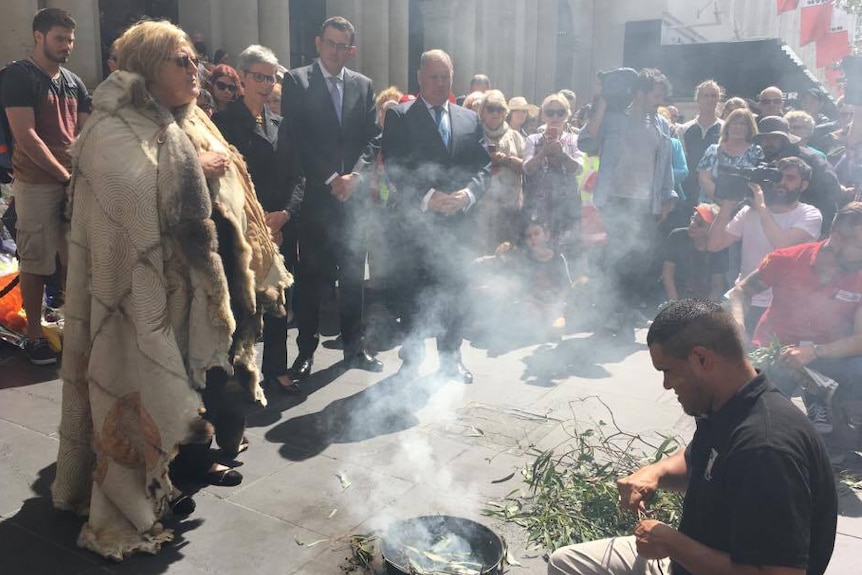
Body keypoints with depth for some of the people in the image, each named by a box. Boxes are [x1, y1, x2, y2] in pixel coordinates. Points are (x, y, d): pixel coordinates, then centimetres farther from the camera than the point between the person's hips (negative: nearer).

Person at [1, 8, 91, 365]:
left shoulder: (74, 83, 13)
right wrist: (65, 175, -14)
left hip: (74, 181, 6)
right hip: (37, 183, -6)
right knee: (36, 262, 0)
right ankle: (34, 335, 10)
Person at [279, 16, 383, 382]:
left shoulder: (363, 85, 12)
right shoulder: (296, 81, 1)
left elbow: (372, 138, 8)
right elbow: (295, 138, -7)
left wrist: (354, 176, -8)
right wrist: (330, 178, -12)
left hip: (353, 194, 3)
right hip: (314, 195, -3)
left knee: (353, 275, 9)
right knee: (310, 277, 2)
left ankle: (354, 347, 20)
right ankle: (306, 351, 13)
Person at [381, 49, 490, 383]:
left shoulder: (470, 120, 13)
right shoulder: (399, 117, 1)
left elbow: (483, 167, 8)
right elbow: (394, 167, -8)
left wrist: (467, 194, -11)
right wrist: (428, 197, -18)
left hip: (459, 221, 3)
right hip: (415, 221, -3)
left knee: (454, 291, 9)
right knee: (413, 293, 4)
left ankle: (451, 358, 23)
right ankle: (412, 359, 18)